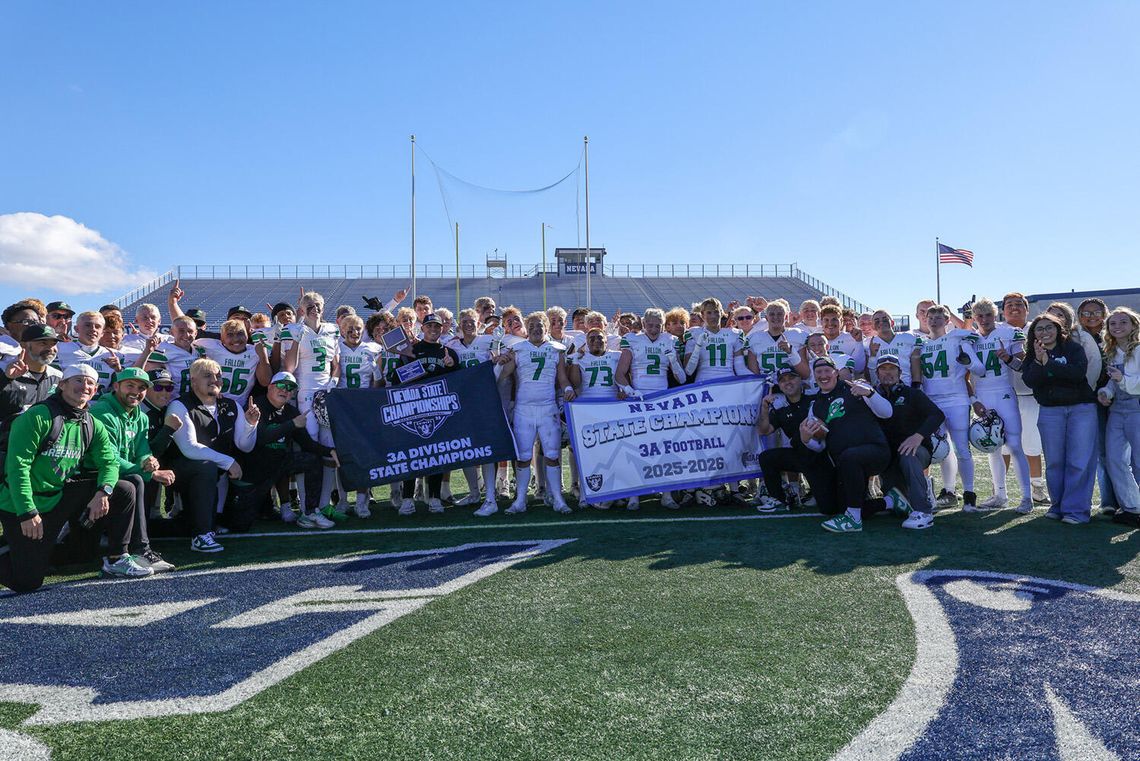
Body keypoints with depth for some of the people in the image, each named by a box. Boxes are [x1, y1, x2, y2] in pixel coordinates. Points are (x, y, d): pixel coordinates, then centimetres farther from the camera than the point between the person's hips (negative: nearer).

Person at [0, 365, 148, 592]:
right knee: (28, 582, -8)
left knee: (124, 491, -9)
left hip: (63, 496, 6)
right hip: (22, 505, -6)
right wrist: (27, 513, -24)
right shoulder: (38, 416, -16)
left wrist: (103, 492, -22)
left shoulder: (92, 426, 5)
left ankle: (117, 560, 1)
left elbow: (109, 462, 0)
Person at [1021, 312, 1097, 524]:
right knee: (1054, 461, 4)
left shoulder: (1073, 348, 1)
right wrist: (1039, 362, -21)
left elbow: (1079, 372, -16)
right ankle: (1058, 506, 14)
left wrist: (1049, 364, -15)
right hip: (1050, 411, 3)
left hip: (1082, 408, -2)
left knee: (1079, 460, -6)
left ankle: (1076, 509, -3)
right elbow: (1028, 380, -7)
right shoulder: (1032, 356, 8)